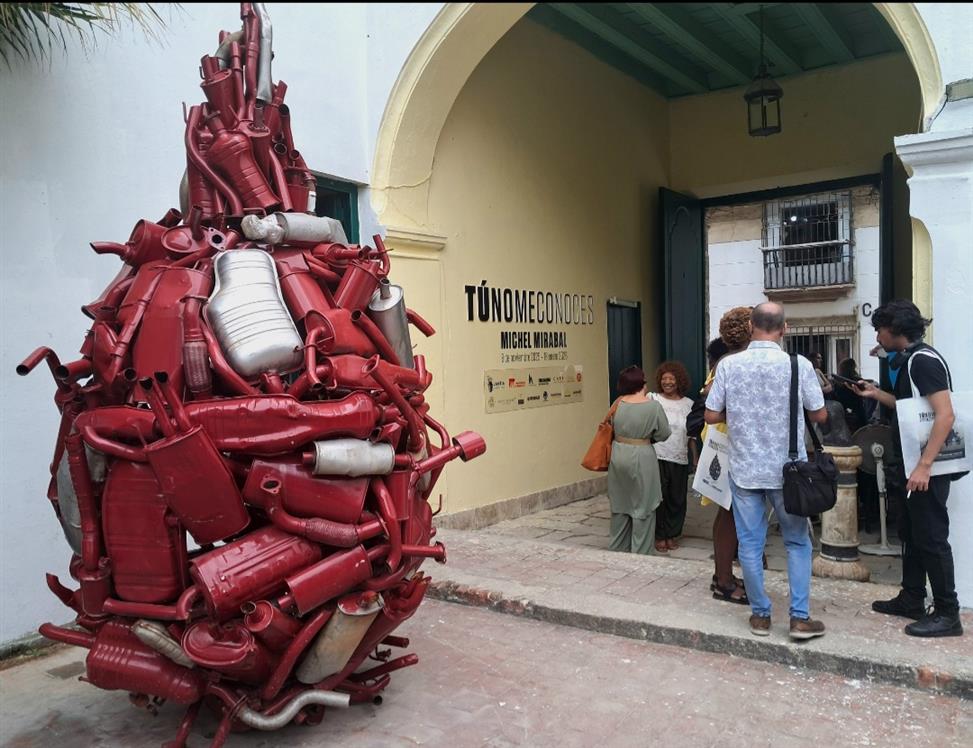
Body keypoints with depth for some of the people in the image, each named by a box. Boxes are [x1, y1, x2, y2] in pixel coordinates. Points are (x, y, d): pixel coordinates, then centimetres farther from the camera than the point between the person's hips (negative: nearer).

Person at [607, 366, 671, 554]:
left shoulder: (618, 404, -2)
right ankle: (641, 552, 12)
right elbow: (664, 434, -4)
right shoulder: (653, 406, -12)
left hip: (618, 455, 4)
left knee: (620, 504, 16)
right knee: (642, 507, 6)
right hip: (641, 457, -4)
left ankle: (617, 548, 27)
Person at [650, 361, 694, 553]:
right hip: (657, 457, -3)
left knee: (677, 499, 9)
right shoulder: (653, 400, -3)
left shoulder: (688, 404, 8)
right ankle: (659, 536, 15)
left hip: (680, 459, 3)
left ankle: (672, 535, 24)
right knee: (659, 497, 2)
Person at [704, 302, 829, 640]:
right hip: (787, 469, 0)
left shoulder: (728, 365, -7)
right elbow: (820, 415, 0)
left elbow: (711, 416, -3)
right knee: (797, 542, 13)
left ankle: (760, 615, 18)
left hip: (744, 469, 1)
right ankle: (800, 617, 13)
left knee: (750, 543, 10)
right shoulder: (799, 364, -9)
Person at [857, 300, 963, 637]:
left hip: (926, 468, -10)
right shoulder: (908, 360, 13)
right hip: (913, 464, 10)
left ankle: (947, 614, 7)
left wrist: (924, 466, -27)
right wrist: (876, 394, 17)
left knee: (931, 538, -3)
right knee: (910, 534, 17)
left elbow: (945, 415, -24)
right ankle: (912, 600, 28)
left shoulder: (924, 360, -17)